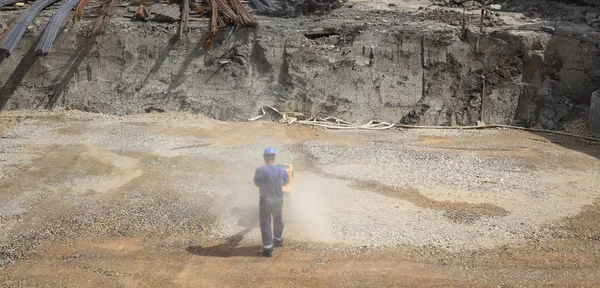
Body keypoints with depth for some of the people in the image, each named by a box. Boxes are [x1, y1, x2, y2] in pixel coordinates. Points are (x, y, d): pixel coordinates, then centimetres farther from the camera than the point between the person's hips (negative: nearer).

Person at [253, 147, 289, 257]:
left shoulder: (260, 170, -17)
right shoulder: (281, 169, -6)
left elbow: (256, 184, -1)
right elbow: (287, 181, 13)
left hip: (265, 200, -4)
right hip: (279, 199, 4)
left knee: (265, 223, 6)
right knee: (278, 220, 25)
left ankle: (268, 248, 3)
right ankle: (278, 240, 45)